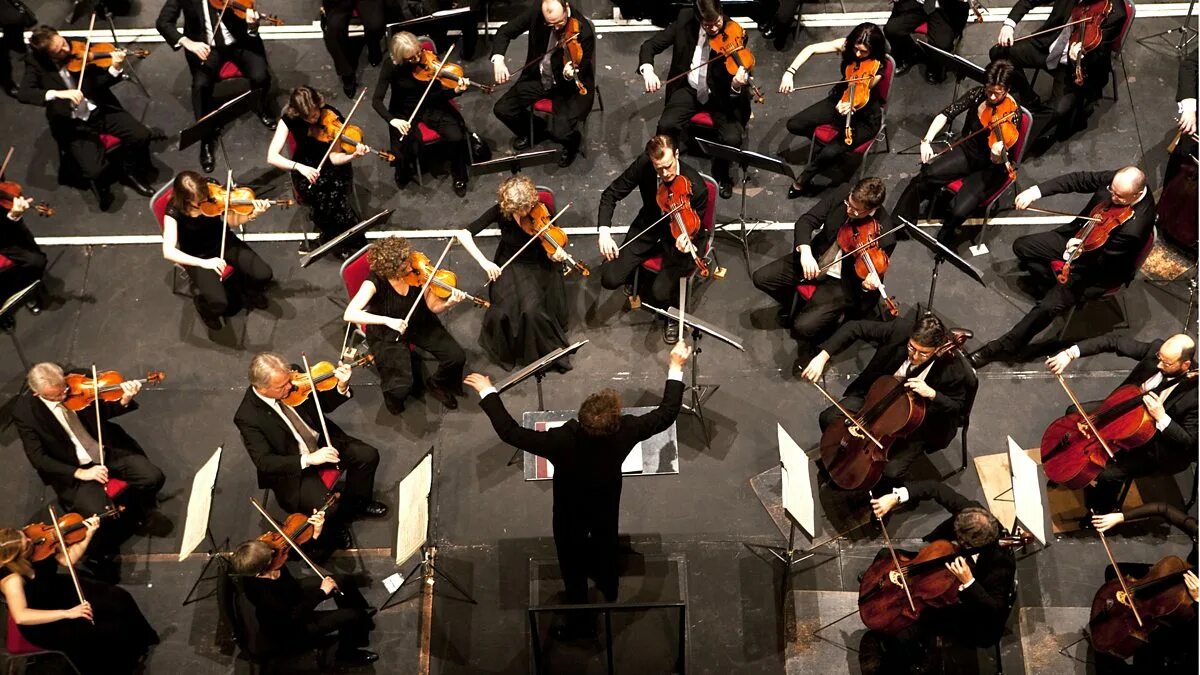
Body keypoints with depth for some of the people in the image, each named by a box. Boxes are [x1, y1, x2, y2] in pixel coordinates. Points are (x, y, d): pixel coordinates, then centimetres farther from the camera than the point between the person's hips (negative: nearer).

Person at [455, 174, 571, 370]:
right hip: (508, 266, 1)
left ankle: (550, 353, 1)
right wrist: (484, 262, -28)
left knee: (532, 310, -25)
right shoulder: (499, 211, -17)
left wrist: (555, 254, -30)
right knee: (503, 312, -23)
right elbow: (463, 234, -18)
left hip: (536, 266, 0)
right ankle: (506, 351, 8)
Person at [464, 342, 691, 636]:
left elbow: (510, 432, -35)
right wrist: (676, 368, -14)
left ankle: (579, 619, 44)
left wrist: (487, 392, -25)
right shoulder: (625, 433, -37)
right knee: (605, 544, 34)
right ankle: (609, 593, 62)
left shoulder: (563, 440, -43)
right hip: (607, 506, 3)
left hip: (570, 512, -2)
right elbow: (667, 413, -22)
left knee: (573, 562, 23)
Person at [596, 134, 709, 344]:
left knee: (660, 293, -24)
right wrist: (604, 231, -24)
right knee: (609, 278, -13)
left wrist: (687, 240, -39)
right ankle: (638, 278, 23)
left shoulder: (696, 187, -29)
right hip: (649, 227, 3)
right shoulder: (643, 165, -21)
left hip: (679, 234, -3)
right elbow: (611, 194, -10)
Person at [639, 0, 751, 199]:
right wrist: (648, 70, -26)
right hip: (689, 88, 2)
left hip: (721, 93, -2)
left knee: (732, 138, -25)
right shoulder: (685, 20, -11)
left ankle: (721, 175, 8)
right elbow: (650, 45, -6)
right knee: (666, 125, -26)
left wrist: (737, 85, -44)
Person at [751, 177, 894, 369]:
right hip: (814, 260, 5)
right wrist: (805, 250, -31)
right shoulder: (841, 196, -16)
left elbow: (873, 277, -18)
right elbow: (806, 221, -13)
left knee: (803, 326, -24)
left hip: (842, 283, -5)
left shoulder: (884, 235, -26)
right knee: (761, 277, -2)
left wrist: (869, 283, -43)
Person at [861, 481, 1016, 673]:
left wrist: (968, 582, -48)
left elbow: (995, 608, -34)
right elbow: (936, 488, -23)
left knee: (902, 636, -21)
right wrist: (896, 497, -33)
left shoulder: (1001, 561, -40)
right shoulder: (972, 513, -29)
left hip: (963, 601, -7)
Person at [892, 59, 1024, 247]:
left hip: (991, 167, -4)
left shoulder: (1013, 113, -21)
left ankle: (943, 241, 7)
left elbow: (999, 160, -24)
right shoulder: (977, 94, -12)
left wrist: (998, 156, -48)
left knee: (959, 210, -24)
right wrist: (927, 140, -23)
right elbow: (946, 114, -9)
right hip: (967, 151, 4)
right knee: (925, 176, -20)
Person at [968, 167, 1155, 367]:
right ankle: (1055, 286, 25)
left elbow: (1101, 261, -27)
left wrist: (1077, 254, -43)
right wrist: (1037, 191, -26)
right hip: (1078, 235, 8)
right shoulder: (1116, 179, -20)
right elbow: (1078, 180, -14)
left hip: (1099, 269, -8)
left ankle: (1005, 346, -4)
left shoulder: (1135, 227, -37)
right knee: (1022, 246, 8)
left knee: (1049, 306, -20)